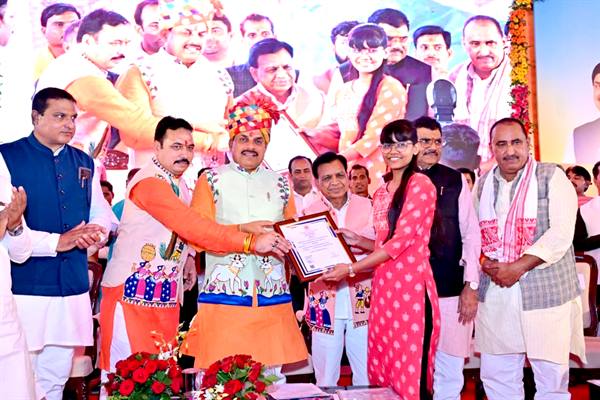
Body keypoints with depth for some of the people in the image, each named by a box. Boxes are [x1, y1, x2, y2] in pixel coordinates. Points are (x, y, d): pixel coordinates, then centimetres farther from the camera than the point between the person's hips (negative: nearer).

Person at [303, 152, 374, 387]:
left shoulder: (366, 206, 3)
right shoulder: (310, 213, 2)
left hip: (362, 303, 0)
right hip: (325, 305, 0)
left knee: (367, 376, 9)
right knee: (326, 379, 9)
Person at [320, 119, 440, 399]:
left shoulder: (420, 184, -7)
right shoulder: (381, 193, 16)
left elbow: (402, 240, -15)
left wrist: (351, 269, -14)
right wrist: (356, 241, 5)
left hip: (411, 284, -7)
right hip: (383, 285, 8)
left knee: (410, 371, -1)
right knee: (382, 369, 12)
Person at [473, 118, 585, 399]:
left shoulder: (551, 176, -3)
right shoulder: (483, 184, 11)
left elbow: (561, 233, -11)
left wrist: (517, 267, -17)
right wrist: (485, 263, -5)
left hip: (545, 291, -4)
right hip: (494, 292, 4)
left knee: (552, 375, 3)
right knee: (495, 375, 10)